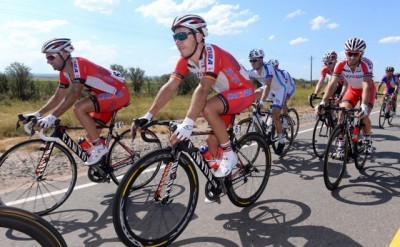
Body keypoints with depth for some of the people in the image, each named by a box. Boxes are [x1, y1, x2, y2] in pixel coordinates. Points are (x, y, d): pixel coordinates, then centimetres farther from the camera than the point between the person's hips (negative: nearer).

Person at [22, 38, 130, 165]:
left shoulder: (78, 64, -22)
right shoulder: (65, 72, 6)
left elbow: (73, 95, -30)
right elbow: (58, 97, 12)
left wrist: (52, 117, -31)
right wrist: (37, 114, 5)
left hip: (119, 93, -9)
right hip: (107, 95, 9)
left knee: (79, 108, -24)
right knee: (92, 134, 5)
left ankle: (99, 148, -14)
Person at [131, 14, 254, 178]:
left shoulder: (211, 53, -30)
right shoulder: (185, 60, -8)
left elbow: (203, 89, -42)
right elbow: (170, 87, -18)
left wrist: (187, 123, -53)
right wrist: (147, 116, -28)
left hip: (243, 91, -7)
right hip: (226, 94, 8)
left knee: (208, 108, -33)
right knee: (212, 141, 2)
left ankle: (229, 155, -15)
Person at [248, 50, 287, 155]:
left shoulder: (268, 68, -30)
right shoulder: (253, 72, -11)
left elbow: (267, 85, -42)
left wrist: (262, 101, -54)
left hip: (279, 89, -6)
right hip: (269, 89, 6)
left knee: (274, 115, -18)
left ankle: (281, 141, 1)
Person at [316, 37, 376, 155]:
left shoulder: (366, 64, -32)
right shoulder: (341, 65, -25)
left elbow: (366, 86, -42)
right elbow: (332, 84, -33)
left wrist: (364, 105, -56)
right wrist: (323, 103, -46)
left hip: (368, 90, -2)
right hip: (352, 90, 2)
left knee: (363, 116, -16)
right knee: (342, 113, -17)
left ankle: (368, 140, 15)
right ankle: (341, 145, -4)